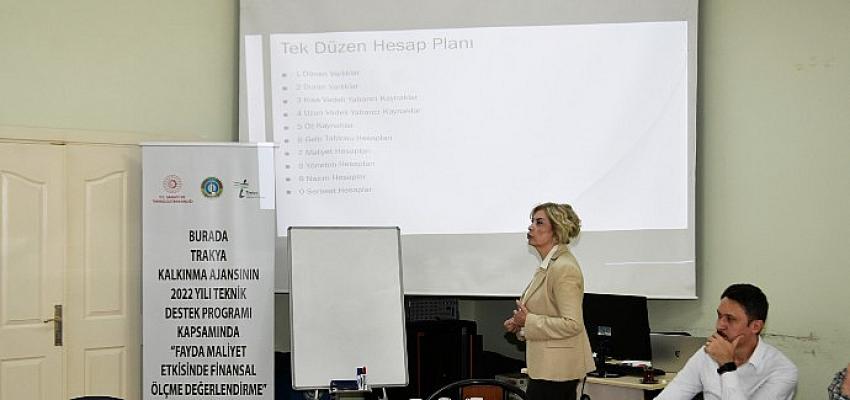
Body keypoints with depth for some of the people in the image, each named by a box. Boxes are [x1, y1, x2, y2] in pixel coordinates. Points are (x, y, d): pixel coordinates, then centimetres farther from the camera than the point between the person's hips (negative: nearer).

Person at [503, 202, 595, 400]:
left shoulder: (564, 268, -19)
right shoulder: (548, 265, 13)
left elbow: (572, 324, -24)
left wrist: (528, 321, -20)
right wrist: (520, 324, 8)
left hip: (554, 370, -10)